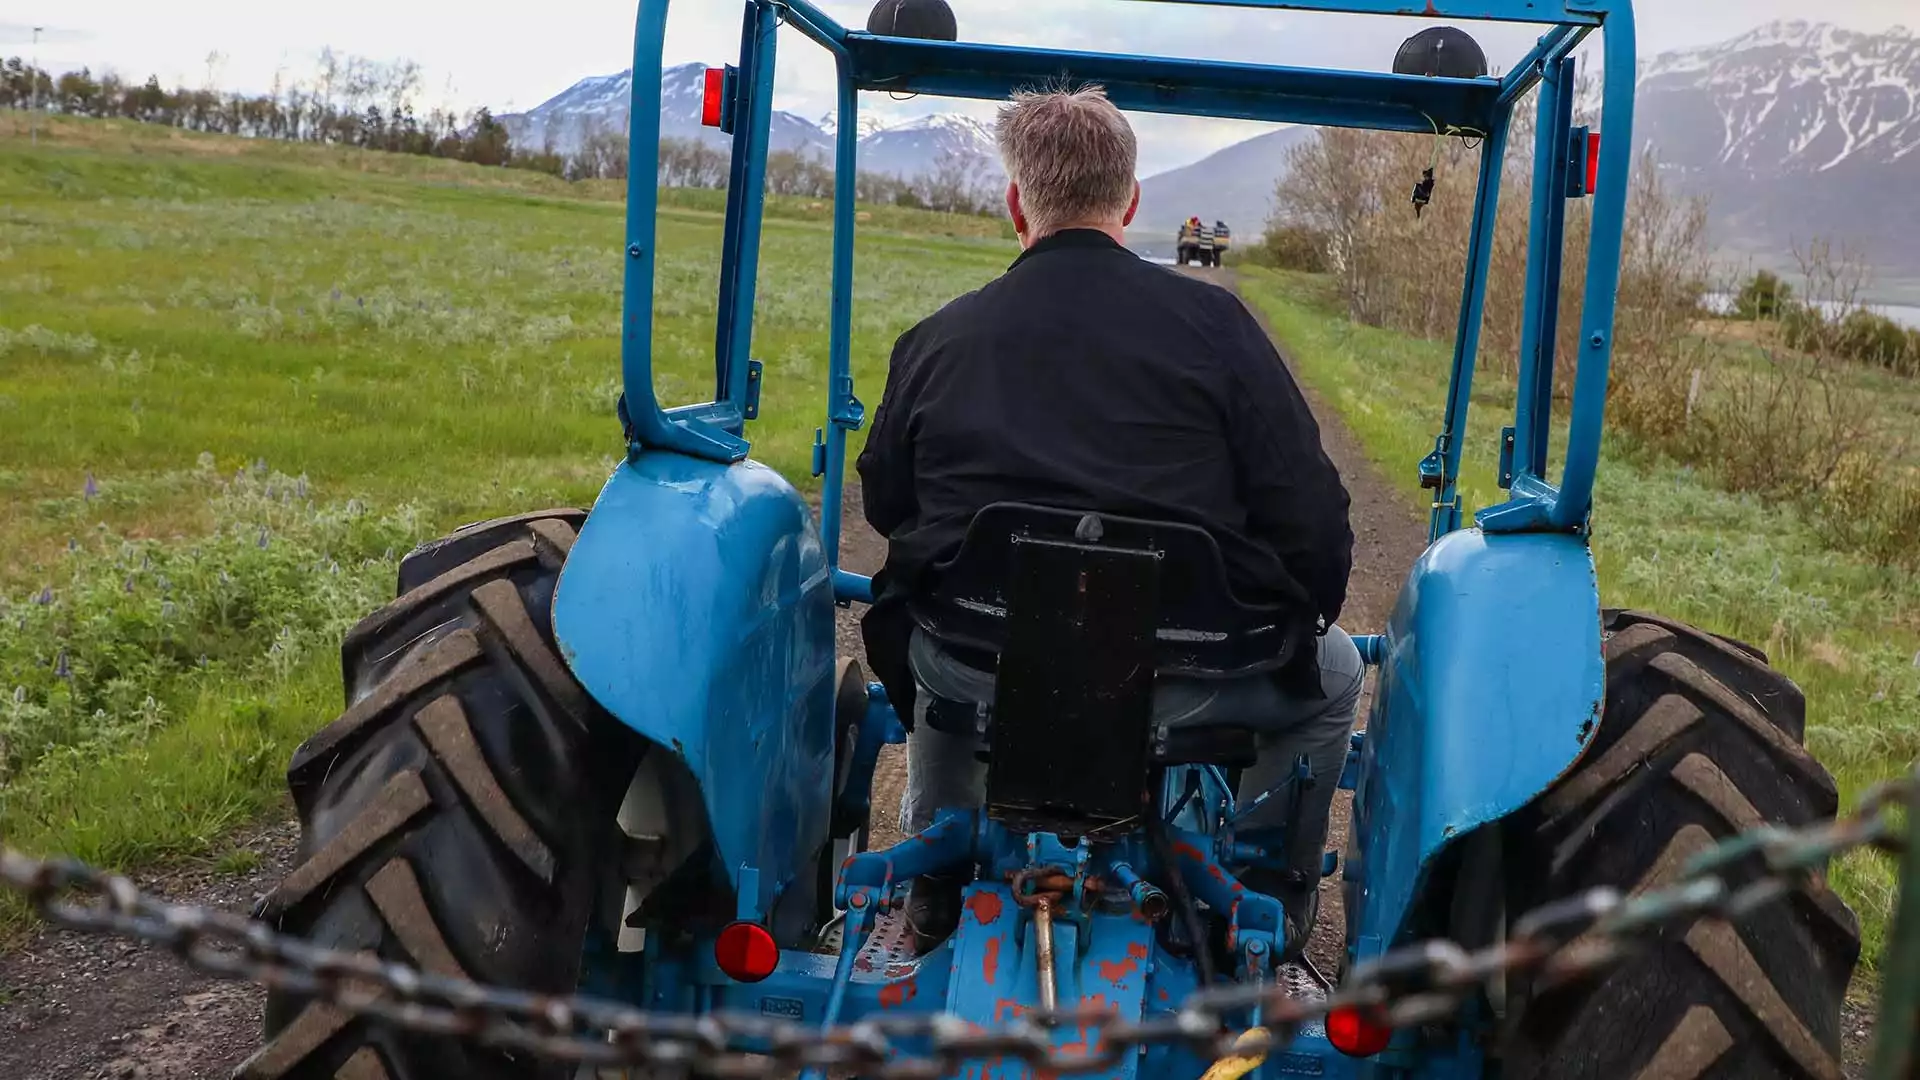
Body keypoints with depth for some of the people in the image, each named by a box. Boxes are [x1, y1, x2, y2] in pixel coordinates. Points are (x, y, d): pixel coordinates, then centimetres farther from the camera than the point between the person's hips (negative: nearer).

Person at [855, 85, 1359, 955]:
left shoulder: (934, 338, 5)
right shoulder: (1210, 320, -1)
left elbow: (885, 506, 17)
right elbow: (1311, 516, -3)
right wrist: (1301, 618, 17)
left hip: (980, 669, 3)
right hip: (1179, 684, -2)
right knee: (1334, 673, 29)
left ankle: (937, 891, 43)